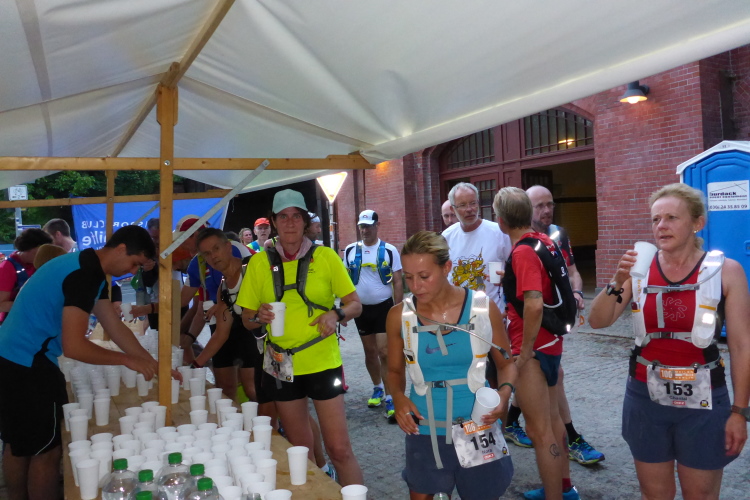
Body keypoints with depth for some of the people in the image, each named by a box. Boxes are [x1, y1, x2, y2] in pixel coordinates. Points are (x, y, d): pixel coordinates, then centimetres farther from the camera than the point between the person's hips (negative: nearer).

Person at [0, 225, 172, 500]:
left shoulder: (89, 268, 9)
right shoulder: (85, 274, -23)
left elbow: (115, 327, 9)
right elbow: (73, 346, -26)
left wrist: (154, 364, 5)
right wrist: (128, 360, -15)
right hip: (26, 364, -10)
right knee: (46, 450, 2)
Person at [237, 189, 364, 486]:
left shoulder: (325, 257, -3)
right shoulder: (260, 262, 2)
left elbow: (355, 305, 0)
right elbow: (247, 320, 6)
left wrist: (337, 314, -20)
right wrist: (259, 316, -15)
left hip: (323, 364, -2)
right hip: (281, 367, 2)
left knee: (339, 449, -3)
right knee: (300, 450, 16)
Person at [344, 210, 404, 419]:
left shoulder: (389, 251, -6)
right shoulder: (350, 251, 1)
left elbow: (398, 282, -4)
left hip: (384, 307, -3)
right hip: (361, 308, 3)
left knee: (384, 352, -8)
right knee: (370, 352, 14)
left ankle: (389, 398, 0)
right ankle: (378, 388, 34)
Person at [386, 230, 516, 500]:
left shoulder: (483, 308, -11)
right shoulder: (399, 315, -8)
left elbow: (506, 363, 3)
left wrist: (505, 391, -16)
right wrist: (397, 396, -12)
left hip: (477, 430, -1)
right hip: (424, 433, 1)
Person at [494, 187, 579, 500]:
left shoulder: (523, 251, -21)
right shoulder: (546, 241, 5)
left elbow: (534, 305, -31)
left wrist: (524, 352, -21)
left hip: (533, 350, -10)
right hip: (551, 342, 10)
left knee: (539, 430, 1)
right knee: (551, 419, 22)